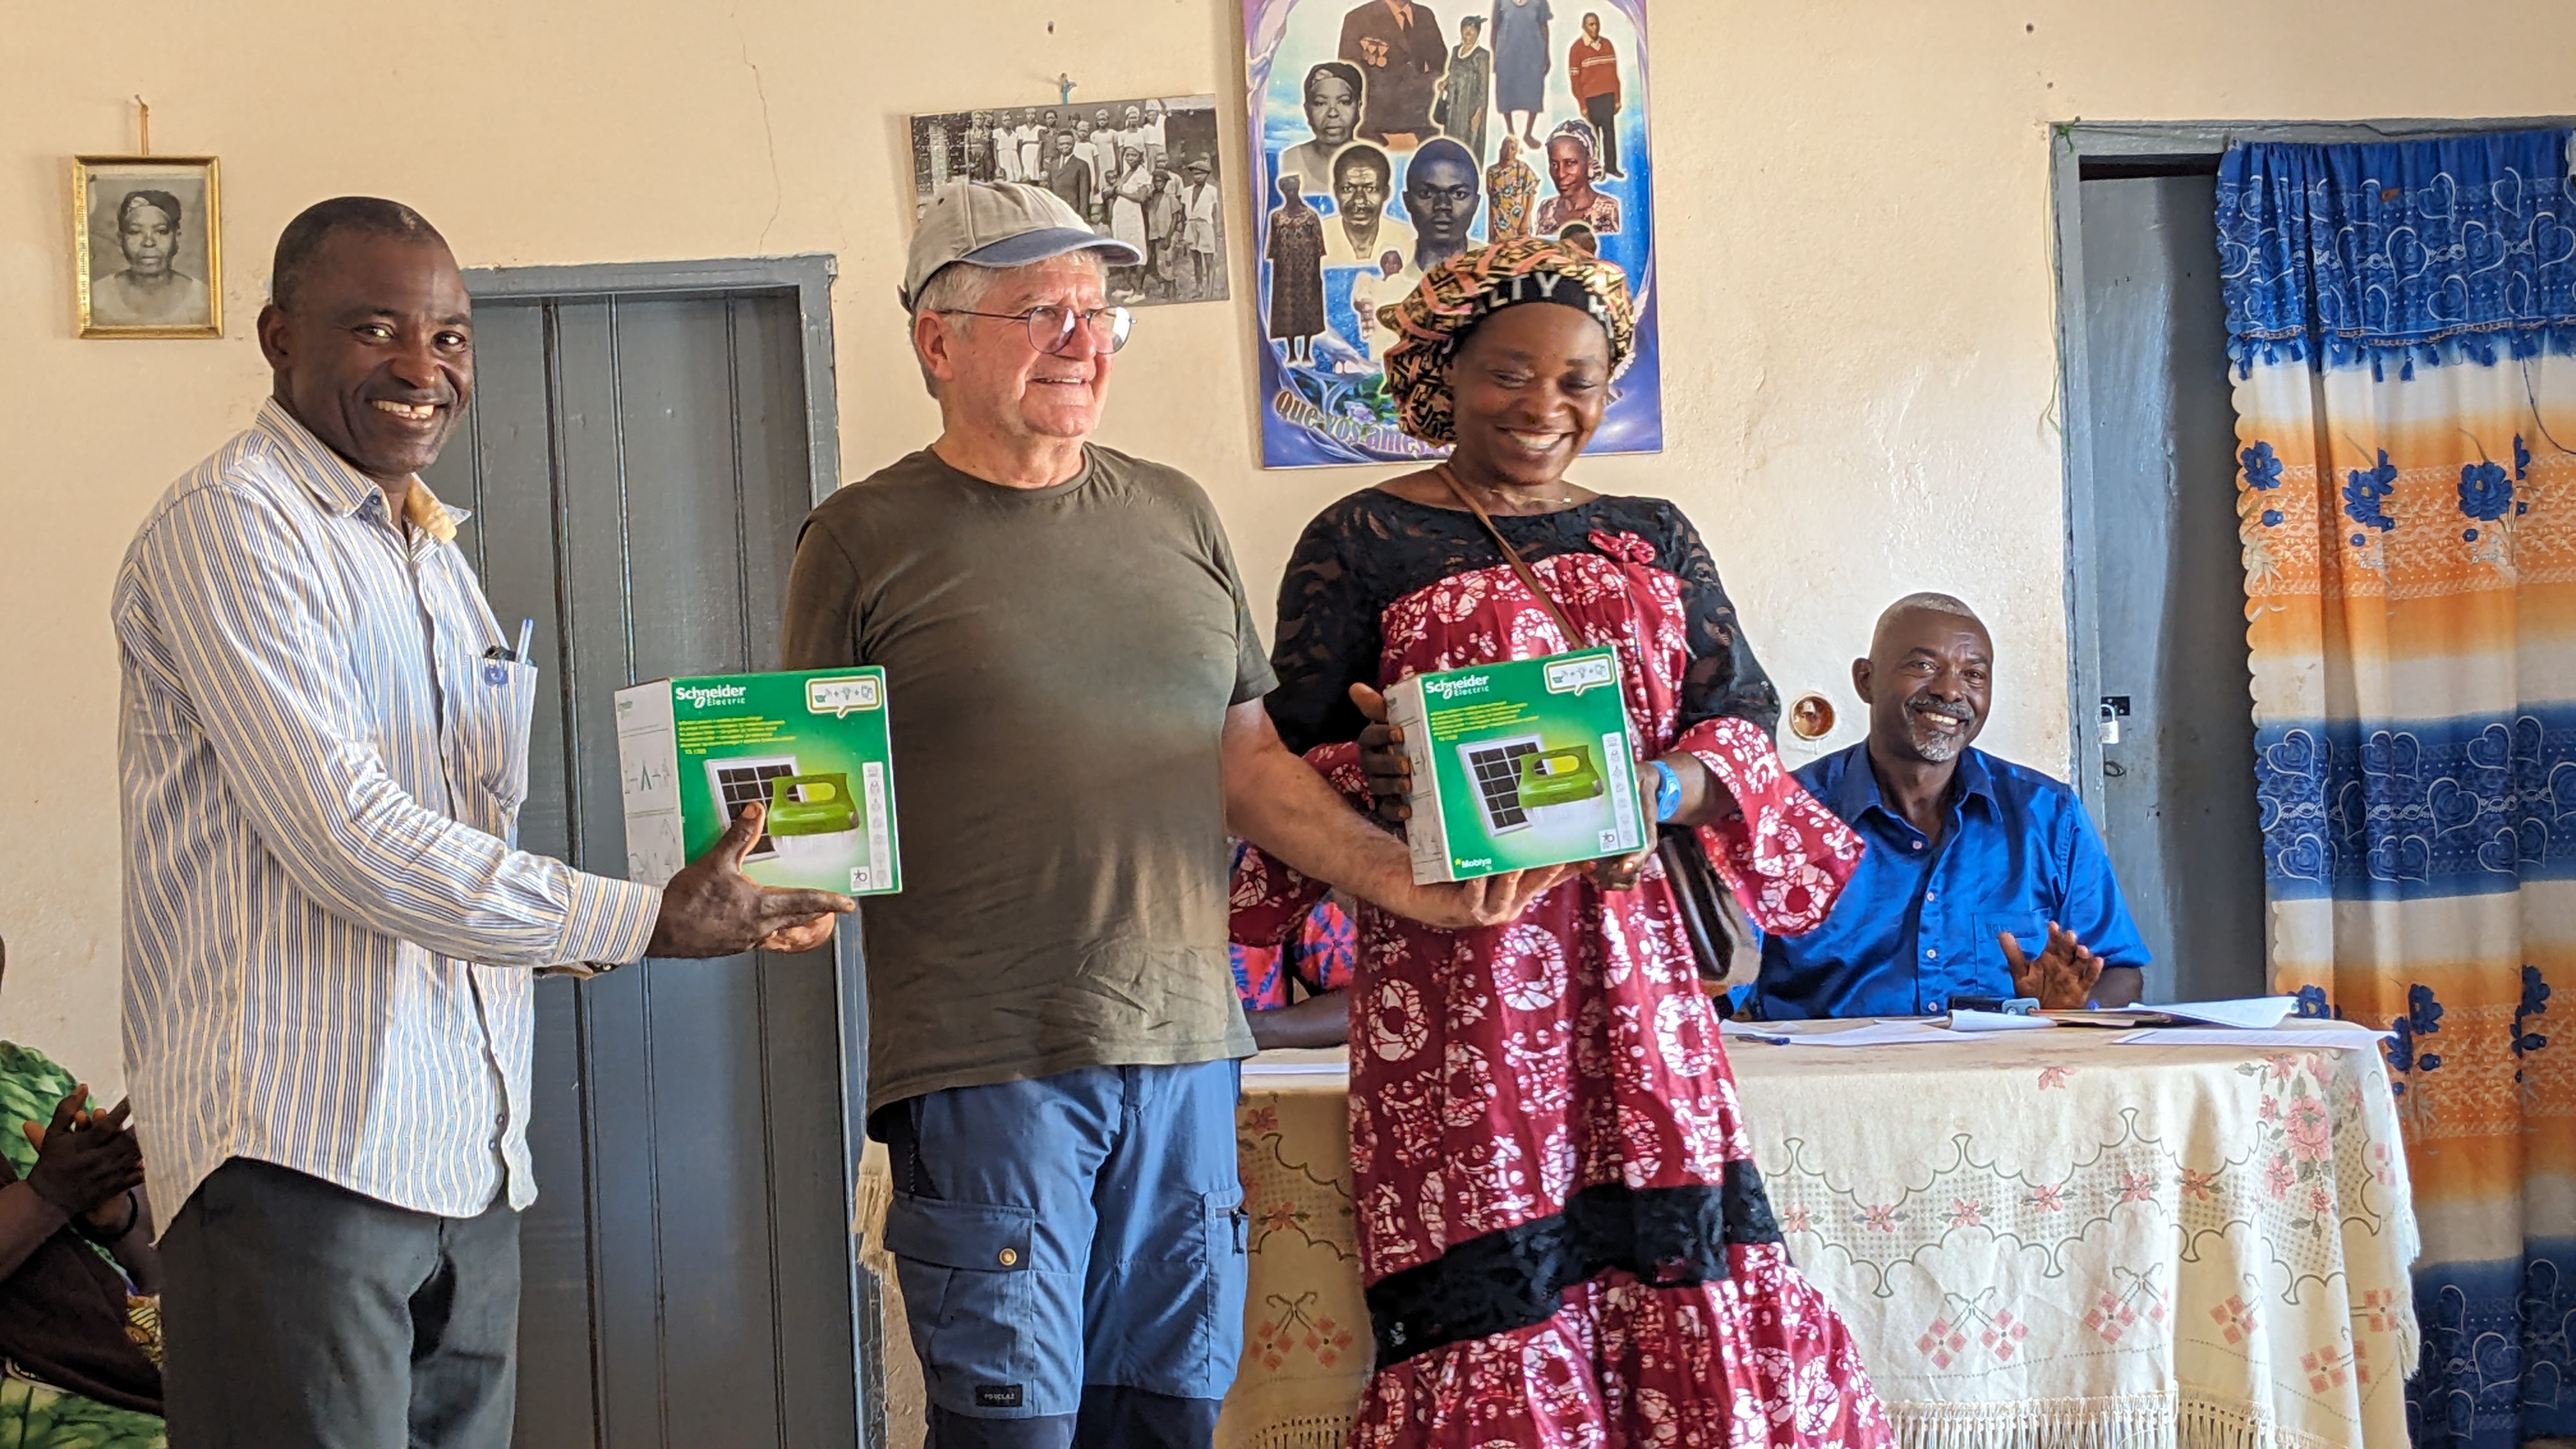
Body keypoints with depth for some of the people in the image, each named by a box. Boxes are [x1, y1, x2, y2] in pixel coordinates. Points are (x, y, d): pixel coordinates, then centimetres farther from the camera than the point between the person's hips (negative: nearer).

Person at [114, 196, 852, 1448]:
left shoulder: (432, 550, 21)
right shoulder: (230, 525, -8)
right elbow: (347, 840, -17)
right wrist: (647, 922, -13)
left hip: (465, 1157, 8)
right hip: (300, 1155, -8)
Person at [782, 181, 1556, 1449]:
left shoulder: (1175, 517, 15)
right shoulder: (866, 541, 2)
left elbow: (1249, 759, 17)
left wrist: (1399, 879, 5)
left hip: (1183, 1045, 4)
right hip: (984, 1063, -4)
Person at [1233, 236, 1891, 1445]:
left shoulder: (1650, 539, 17)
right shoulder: (1359, 543, 6)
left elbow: (1740, 718, 11)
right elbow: (1293, 763, 5)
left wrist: (1658, 790, -10)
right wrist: (1376, 776, -17)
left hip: (1628, 956, 3)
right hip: (1452, 968, -3)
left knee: (1680, 1269, -5)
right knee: (1494, 1296, -8)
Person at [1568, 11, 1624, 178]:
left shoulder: (1607, 45, 9)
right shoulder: (1577, 49, -4)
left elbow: (1614, 74, 12)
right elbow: (1575, 79, -5)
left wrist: (1617, 99, 7)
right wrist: (1582, 105, -9)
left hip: (1608, 97, 4)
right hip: (1590, 99, -4)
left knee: (1610, 131, 3)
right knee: (1592, 135, 2)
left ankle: (1611, 167, 8)